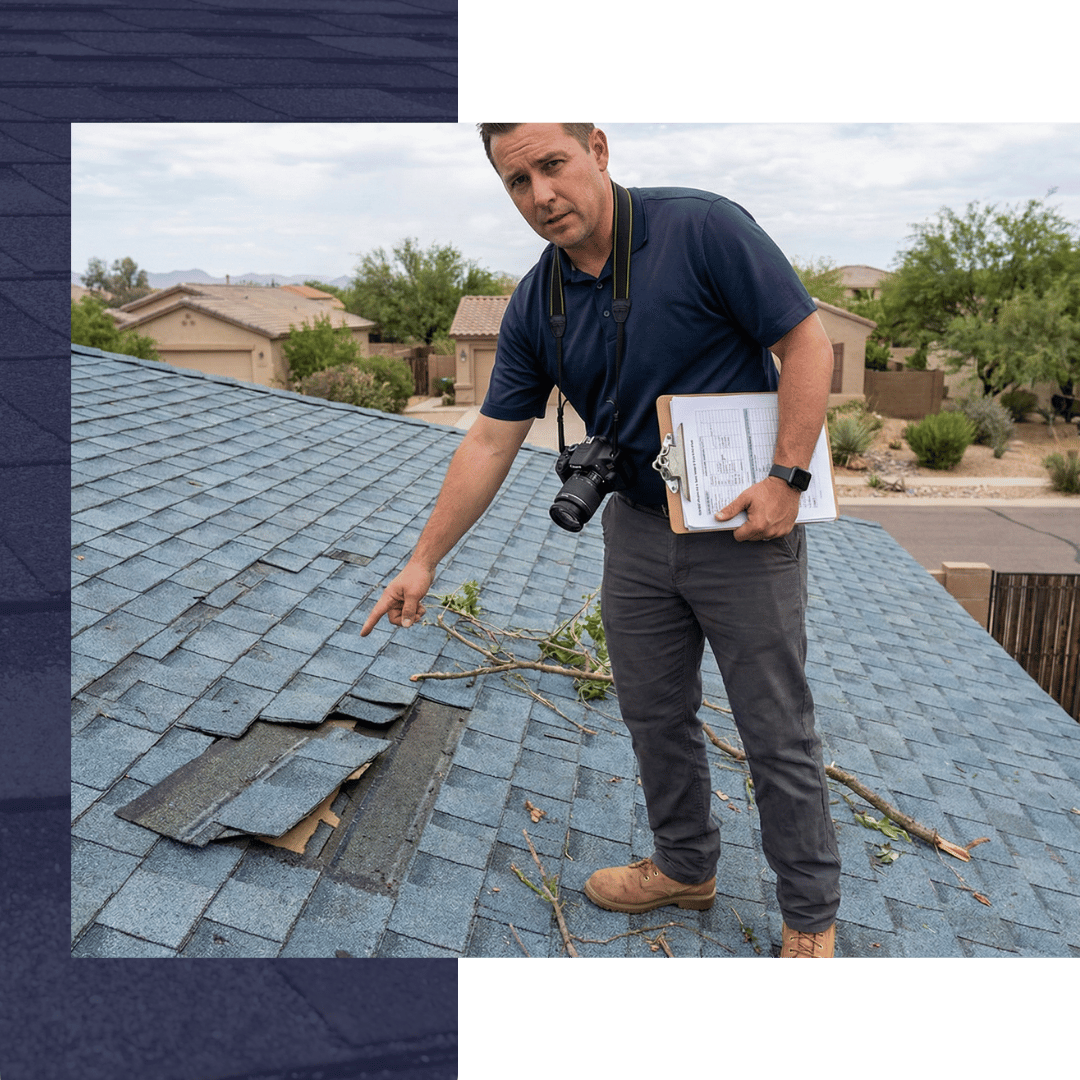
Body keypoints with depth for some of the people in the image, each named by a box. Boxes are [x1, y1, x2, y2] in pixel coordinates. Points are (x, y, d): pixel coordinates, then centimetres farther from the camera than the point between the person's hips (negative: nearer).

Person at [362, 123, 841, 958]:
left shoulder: (702, 229, -16)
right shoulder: (535, 308, 0)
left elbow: (807, 342, -13)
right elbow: (491, 441, 2)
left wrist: (785, 479, -21)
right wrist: (423, 561, 3)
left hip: (744, 524, -5)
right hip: (638, 527, 6)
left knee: (778, 732, 5)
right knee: (655, 712, 16)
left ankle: (812, 916, 25)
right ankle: (686, 866, 39)